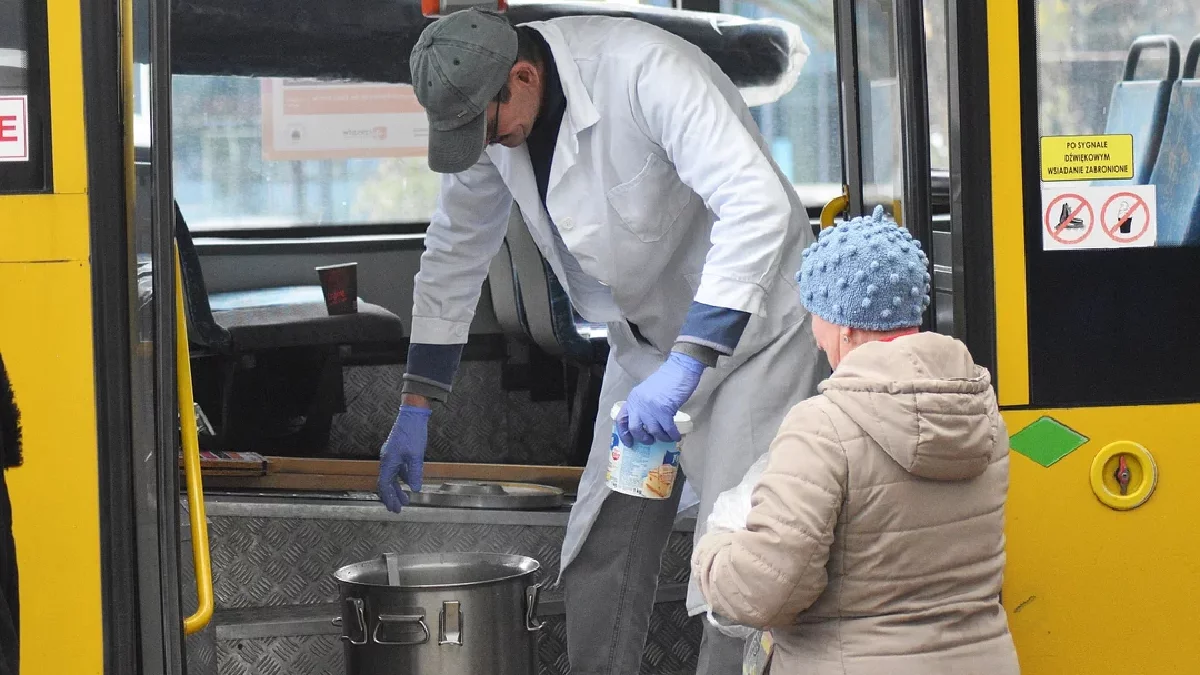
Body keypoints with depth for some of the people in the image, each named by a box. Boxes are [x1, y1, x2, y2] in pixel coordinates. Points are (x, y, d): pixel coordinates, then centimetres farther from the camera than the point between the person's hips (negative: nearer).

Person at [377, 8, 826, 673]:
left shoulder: (644, 71, -31)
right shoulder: (483, 107, -8)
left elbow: (758, 207, -39)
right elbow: (455, 254, 6)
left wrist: (684, 367, -43)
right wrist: (414, 410, 5)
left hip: (748, 324, -7)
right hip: (646, 335, 7)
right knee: (601, 553, 5)